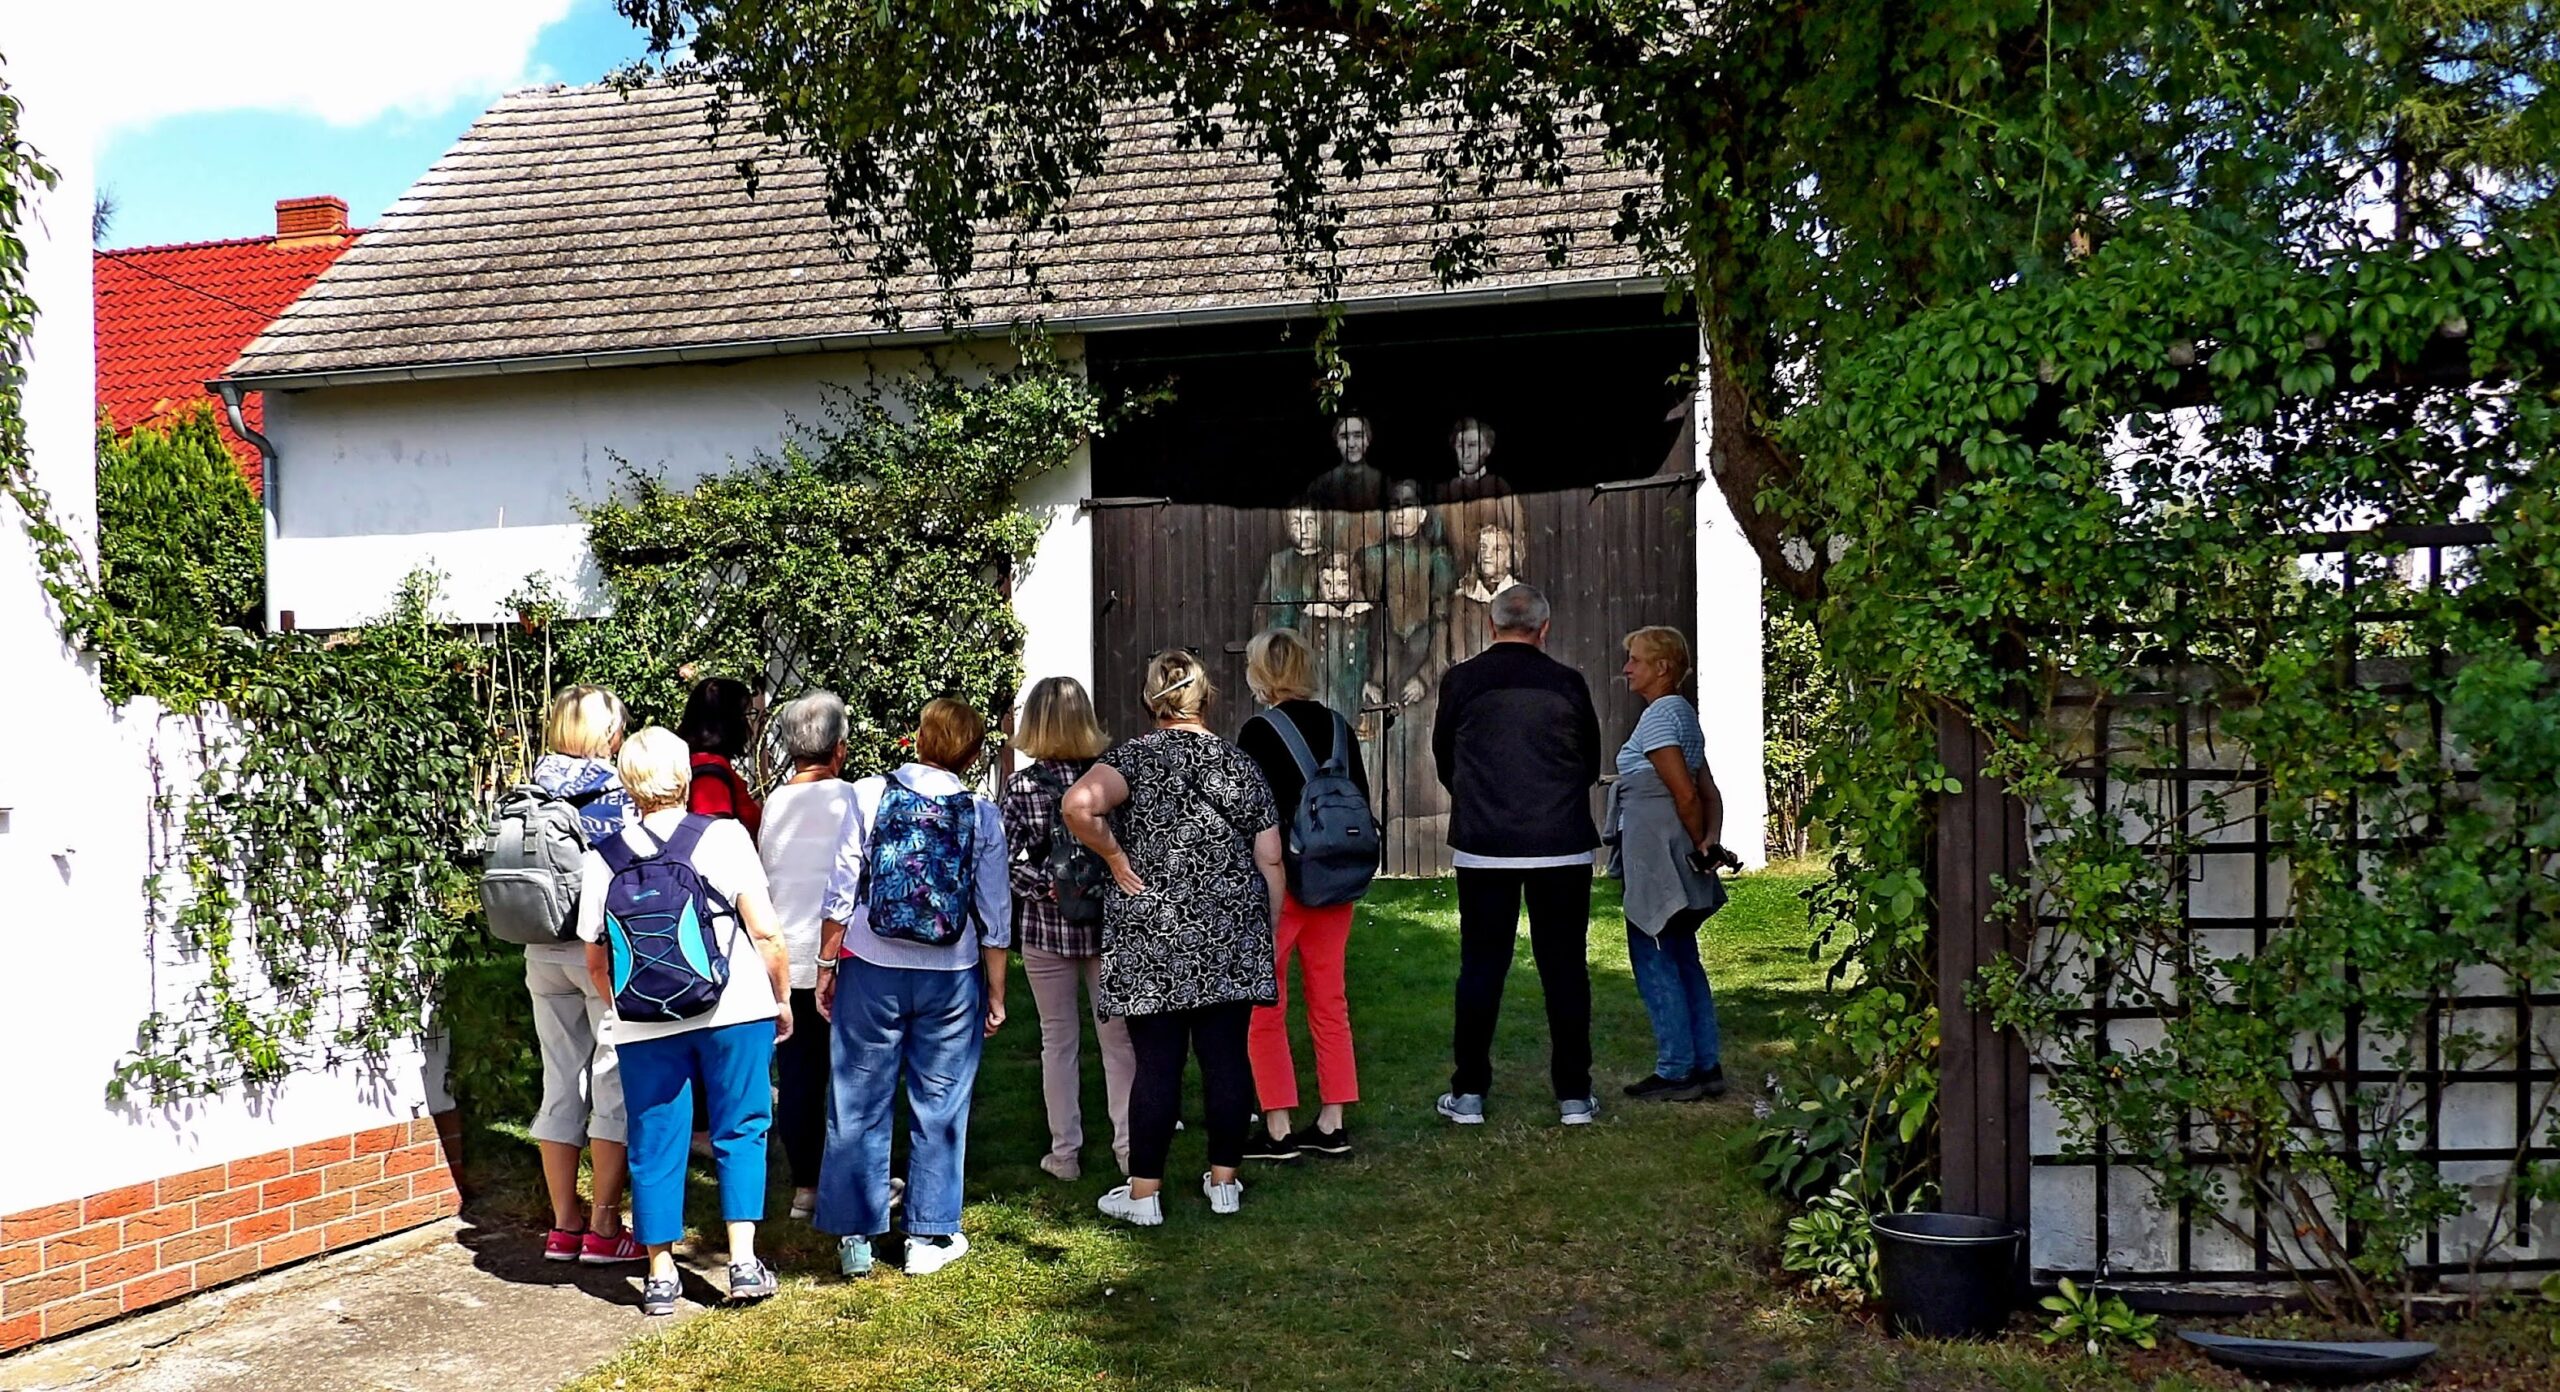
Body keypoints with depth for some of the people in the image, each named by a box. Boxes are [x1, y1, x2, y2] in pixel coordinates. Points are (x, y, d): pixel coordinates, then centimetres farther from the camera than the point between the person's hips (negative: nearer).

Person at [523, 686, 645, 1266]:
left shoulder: (535, 794, 4)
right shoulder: (617, 793, -10)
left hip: (543, 953, 5)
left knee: (560, 1085, 12)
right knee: (615, 1086, 3)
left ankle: (564, 1225, 18)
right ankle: (604, 1227, 4)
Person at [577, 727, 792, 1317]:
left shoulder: (604, 858, 3)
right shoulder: (724, 837, -5)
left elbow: (596, 961, 7)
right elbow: (763, 931, -7)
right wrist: (782, 999, 6)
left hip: (644, 1026, 2)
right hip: (735, 1011, -2)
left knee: (655, 1145, 10)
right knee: (740, 1133, 10)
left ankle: (660, 1276, 15)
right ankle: (744, 1263, 7)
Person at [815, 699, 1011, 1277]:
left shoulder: (869, 795, -4)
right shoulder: (983, 815, -3)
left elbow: (842, 892, -4)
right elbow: (995, 917, 0)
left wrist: (827, 965, 7)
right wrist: (996, 993, 9)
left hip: (872, 970, 0)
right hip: (950, 977, 0)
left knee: (860, 1105, 9)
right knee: (939, 1108, 10)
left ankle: (854, 1235, 14)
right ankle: (930, 1235, 15)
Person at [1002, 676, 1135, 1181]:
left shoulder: (1022, 786, -10)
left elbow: (1003, 862, -13)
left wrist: (1045, 887, -8)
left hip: (1045, 930, -1)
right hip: (1108, 925, 1)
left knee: (1058, 1040, 11)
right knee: (1118, 1038, 10)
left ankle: (1065, 1152, 17)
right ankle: (1128, 1145, 12)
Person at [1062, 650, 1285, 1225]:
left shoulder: (1135, 755, -3)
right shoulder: (1242, 765, 8)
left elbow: (1079, 804, -22)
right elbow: (1270, 861, 8)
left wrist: (1115, 858, -9)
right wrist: (1268, 934, 16)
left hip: (1152, 935, -3)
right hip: (1232, 933, 3)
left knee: (1156, 1062, 1)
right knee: (1227, 1054, 8)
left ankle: (1144, 1193, 9)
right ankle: (1224, 1181, 17)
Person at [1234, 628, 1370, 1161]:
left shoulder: (1259, 733, -13)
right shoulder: (1337, 726, 6)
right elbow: (1361, 798, 10)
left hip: (1279, 883, -6)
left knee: (1265, 1007, 4)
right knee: (1329, 1002, 13)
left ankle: (1278, 1129, 5)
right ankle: (1332, 1124, 18)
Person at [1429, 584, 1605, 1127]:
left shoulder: (1459, 682, -2)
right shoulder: (1568, 685, -3)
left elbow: (1444, 764, 9)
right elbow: (1590, 765, 9)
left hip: (1483, 847, 0)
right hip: (1562, 846, 0)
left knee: (1480, 965, 7)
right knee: (1565, 967, 7)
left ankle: (1469, 1093, 10)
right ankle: (1574, 1095, 11)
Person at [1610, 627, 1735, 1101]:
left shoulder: (1658, 717, -14)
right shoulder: (1683, 713, 16)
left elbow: (1685, 795, -18)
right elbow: (1708, 792, 11)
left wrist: (1701, 844, -6)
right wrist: (1711, 842, -2)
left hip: (1655, 857, -10)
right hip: (1675, 858, 10)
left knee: (1654, 960, -3)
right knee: (1683, 961, 13)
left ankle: (1676, 1071, 1)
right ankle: (1705, 1066, 17)